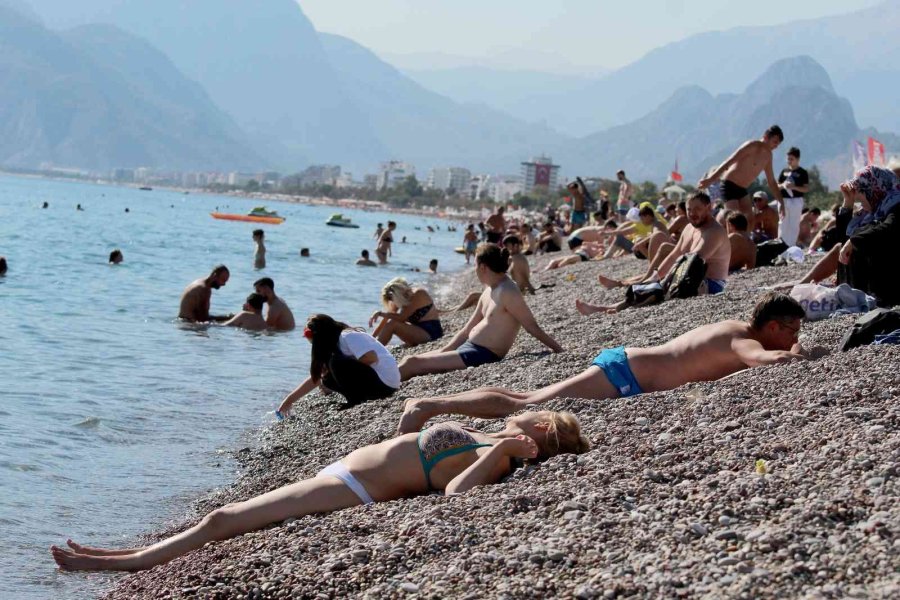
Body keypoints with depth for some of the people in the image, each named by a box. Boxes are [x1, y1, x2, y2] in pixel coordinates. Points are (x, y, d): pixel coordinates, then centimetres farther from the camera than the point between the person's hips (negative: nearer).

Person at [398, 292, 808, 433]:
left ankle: (428, 404, 9)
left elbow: (756, 357, 36)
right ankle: (428, 407, -11)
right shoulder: (743, 341, -13)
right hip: (621, 375, -8)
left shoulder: (735, 328, 14)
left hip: (621, 364, 8)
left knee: (525, 400, 9)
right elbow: (769, 359, -35)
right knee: (525, 407, -10)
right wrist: (795, 358, -13)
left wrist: (790, 352, 19)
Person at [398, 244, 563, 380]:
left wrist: (560, 351, -14)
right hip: (469, 349, 10)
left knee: (412, 364, -14)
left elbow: (533, 327, -13)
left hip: (481, 356, -10)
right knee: (410, 360, 7)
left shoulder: (507, 293, -16)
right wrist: (443, 352, 16)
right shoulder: (488, 292, 15)